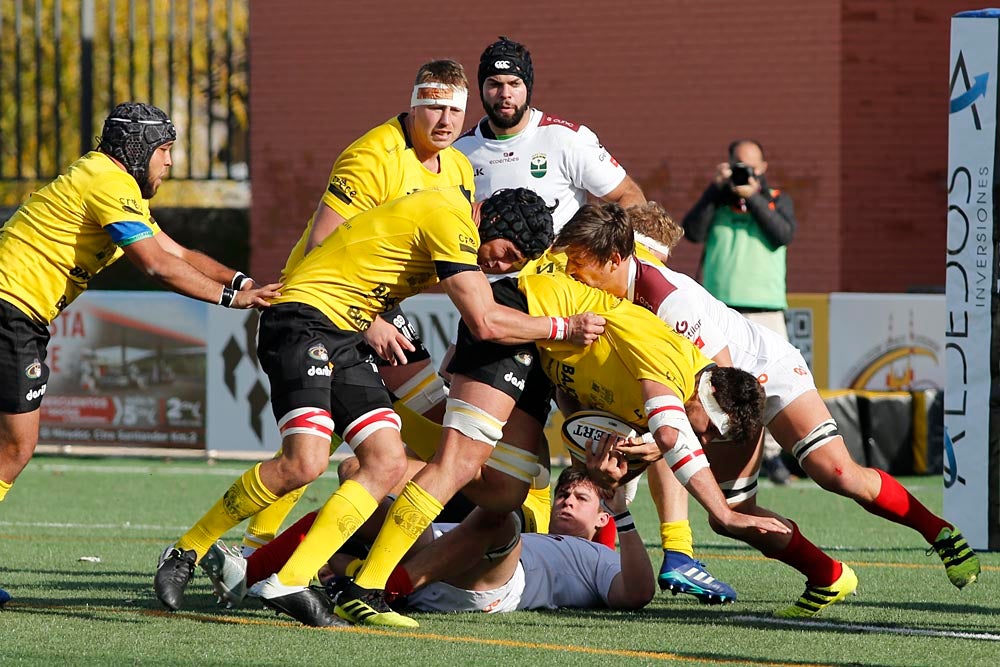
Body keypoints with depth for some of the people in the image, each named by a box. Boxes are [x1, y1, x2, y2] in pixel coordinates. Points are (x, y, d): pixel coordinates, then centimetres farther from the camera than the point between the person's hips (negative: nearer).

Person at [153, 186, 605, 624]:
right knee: (305, 462, -25)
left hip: (348, 339, 10)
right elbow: (485, 323, -17)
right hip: (304, 319, -10)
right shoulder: (450, 219, -14)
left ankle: (289, 583, -11)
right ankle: (186, 552, -8)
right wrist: (563, 328, -8)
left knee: (387, 465, -6)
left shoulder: (447, 215, 16)